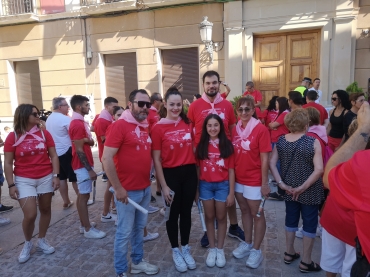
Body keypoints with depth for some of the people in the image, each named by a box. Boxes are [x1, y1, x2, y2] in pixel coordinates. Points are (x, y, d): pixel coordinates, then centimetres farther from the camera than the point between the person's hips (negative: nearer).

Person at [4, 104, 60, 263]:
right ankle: (27, 243, 22)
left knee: (45, 210, 10)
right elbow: (8, 163, -1)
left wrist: (56, 176, -6)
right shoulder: (13, 137, -3)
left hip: (46, 178, 2)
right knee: (30, 215, -6)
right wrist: (11, 185, -6)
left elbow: (53, 156, 3)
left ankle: (42, 240, 30)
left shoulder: (44, 134, 1)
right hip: (24, 180, -2)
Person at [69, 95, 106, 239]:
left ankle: (84, 224, 26)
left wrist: (87, 140, -6)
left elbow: (91, 142, 17)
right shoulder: (77, 124, -18)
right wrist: (90, 169, -20)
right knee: (84, 195, -3)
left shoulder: (80, 122, 13)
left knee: (82, 195, 15)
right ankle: (88, 229, 6)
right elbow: (79, 150, -21)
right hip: (83, 166, -10)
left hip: (84, 165, 10)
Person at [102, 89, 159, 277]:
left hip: (146, 188, 7)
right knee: (125, 232, 7)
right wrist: (118, 188, -18)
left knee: (139, 227, 20)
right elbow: (106, 159, -18)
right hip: (127, 190, -7)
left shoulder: (147, 126, 8)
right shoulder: (120, 125, -14)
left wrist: (149, 179, 12)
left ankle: (137, 262, 39)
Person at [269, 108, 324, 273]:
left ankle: (289, 254, 36)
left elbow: (271, 163, -6)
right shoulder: (313, 142, -17)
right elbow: (319, 170, -23)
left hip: (289, 189, 5)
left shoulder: (281, 141, -4)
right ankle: (305, 263, 24)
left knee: (290, 220, 21)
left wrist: (281, 183, -8)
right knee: (309, 224, 11)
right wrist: (303, 187, -17)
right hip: (310, 191, -4)